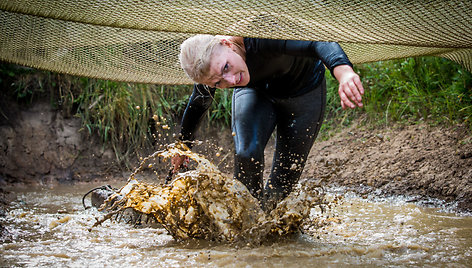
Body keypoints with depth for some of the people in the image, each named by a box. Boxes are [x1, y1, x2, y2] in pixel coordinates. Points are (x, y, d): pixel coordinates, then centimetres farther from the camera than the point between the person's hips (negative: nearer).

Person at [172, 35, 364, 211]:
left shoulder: (263, 36, -44)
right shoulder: (210, 66, -28)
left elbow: (318, 43, -61)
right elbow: (198, 105, -6)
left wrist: (343, 71, -81)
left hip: (304, 88, -2)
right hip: (254, 91, 2)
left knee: (287, 174, -2)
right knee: (246, 153, -24)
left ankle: (267, 211, 29)